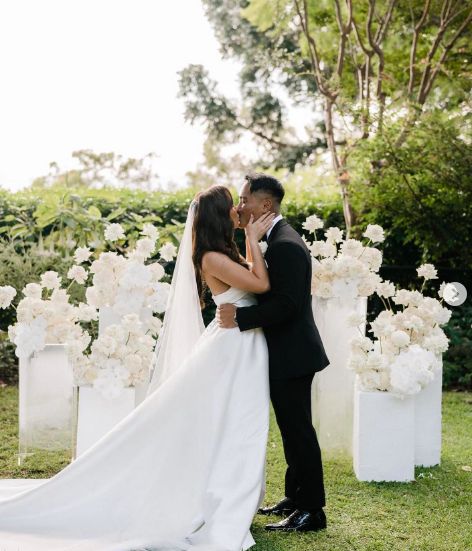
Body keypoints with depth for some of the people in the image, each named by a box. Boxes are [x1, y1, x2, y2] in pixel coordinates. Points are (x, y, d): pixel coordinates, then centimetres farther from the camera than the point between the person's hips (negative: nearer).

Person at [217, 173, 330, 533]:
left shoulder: (285, 245, -19)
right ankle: (296, 498, 28)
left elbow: (286, 304, -26)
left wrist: (239, 317, -24)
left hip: (292, 355, -10)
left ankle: (312, 510, 5)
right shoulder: (278, 239, 13)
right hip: (286, 354, 10)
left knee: (298, 431, -3)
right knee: (293, 429, 17)